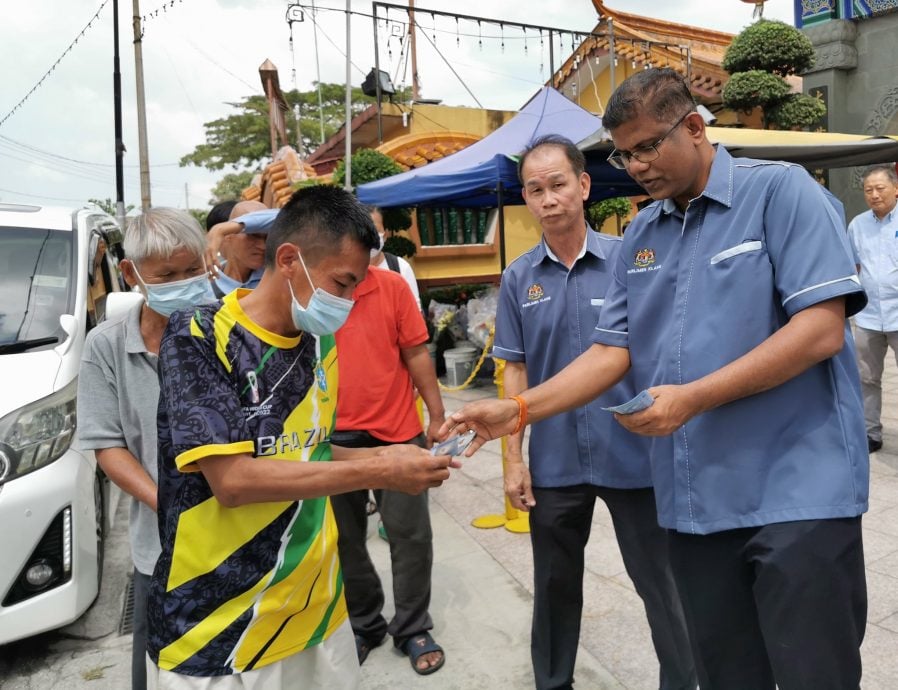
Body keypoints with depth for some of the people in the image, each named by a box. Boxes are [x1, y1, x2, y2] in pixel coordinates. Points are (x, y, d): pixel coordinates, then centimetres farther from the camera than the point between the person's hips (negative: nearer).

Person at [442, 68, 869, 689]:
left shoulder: (780, 191, -5)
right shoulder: (640, 235, 12)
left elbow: (822, 329, -15)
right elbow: (612, 352, 7)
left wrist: (692, 398, -21)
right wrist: (518, 410, -4)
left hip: (797, 491, -5)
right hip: (696, 499, 5)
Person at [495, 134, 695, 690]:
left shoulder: (629, 258, -5)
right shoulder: (518, 278, 0)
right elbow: (516, 370, 3)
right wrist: (514, 457, 0)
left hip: (634, 453, -2)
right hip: (553, 461, 2)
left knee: (661, 582, 13)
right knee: (555, 583, 18)